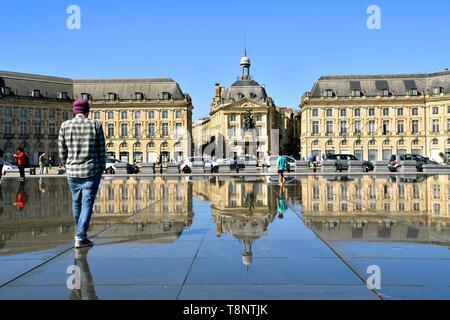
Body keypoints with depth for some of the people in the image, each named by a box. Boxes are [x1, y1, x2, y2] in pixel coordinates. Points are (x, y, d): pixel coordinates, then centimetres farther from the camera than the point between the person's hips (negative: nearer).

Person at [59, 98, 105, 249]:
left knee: (76, 202, 19)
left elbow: (62, 150, 4)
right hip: (91, 171, -2)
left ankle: (80, 233, 35)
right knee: (87, 203, 1)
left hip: (72, 171, 3)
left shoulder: (65, 126, -1)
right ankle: (81, 238, -2)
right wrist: (102, 167, 11)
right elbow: (101, 150, -2)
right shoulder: (95, 125, -5)